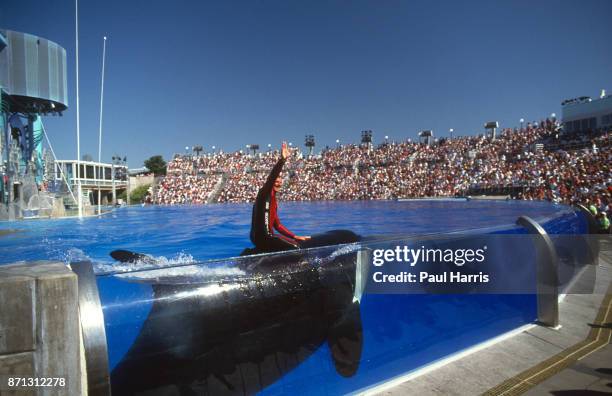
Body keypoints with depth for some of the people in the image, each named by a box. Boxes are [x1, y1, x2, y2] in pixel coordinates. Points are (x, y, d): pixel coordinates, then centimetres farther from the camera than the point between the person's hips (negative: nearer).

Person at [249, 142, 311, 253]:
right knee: (294, 247, -16)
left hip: (266, 235, 9)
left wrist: (295, 236, 13)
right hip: (261, 235, -9)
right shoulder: (264, 193, -4)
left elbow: (277, 225, 19)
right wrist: (282, 160, -34)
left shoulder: (273, 200, 20)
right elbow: (271, 177, -25)